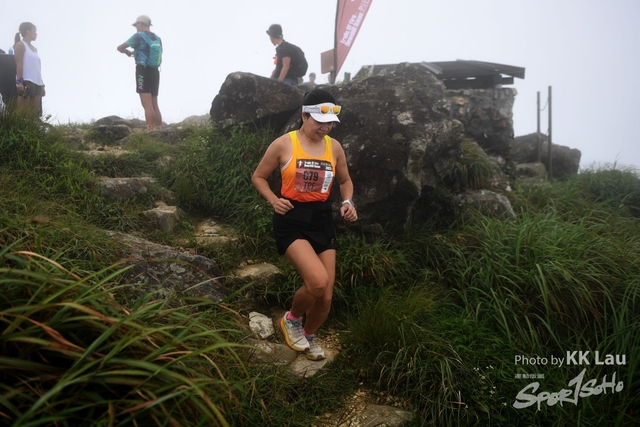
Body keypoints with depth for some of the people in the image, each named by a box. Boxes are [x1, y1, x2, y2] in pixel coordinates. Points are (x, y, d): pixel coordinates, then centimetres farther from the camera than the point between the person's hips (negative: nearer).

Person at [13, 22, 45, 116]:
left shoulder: (35, 49, 24)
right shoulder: (20, 45, 1)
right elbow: (19, 64, -9)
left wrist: (42, 84, 15)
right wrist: (19, 81, -19)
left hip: (37, 83, 8)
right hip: (26, 82, -8)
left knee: (35, 113, 3)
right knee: (24, 112, -10)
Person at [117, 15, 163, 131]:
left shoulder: (139, 36, -3)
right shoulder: (157, 38, 15)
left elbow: (119, 48, 4)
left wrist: (127, 52, 25)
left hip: (143, 71, -7)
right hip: (155, 72, 7)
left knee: (147, 104, -13)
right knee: (154, 105, 9)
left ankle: (150, 132, -21)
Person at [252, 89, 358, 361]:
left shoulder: (334, 147, 5)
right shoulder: (283, 144, -7)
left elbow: (345, 180, 21)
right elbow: (258, 177, 3)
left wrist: (347, 202, 1)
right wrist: (274, 200, -14)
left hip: (322, 219, 5)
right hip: (292, 219, -4)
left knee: (326, 296, 4)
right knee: (318, 281, -25)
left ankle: (309, 336, 36)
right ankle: (291, 319, 9)